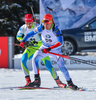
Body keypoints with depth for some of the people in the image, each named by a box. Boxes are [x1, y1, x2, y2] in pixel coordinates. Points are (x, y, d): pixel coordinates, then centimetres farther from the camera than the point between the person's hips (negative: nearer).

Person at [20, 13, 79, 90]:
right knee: (35, 58, -18)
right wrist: (24, 41, -21)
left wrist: (49, 49, -46)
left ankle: (70, 83, 2)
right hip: (44, 47, 3)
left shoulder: (56, 30, -28)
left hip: (55, 49, -3)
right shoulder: (41, 28, -18)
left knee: (61, 66, -13)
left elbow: (60, 43, -36)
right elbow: (31, 33, -8)